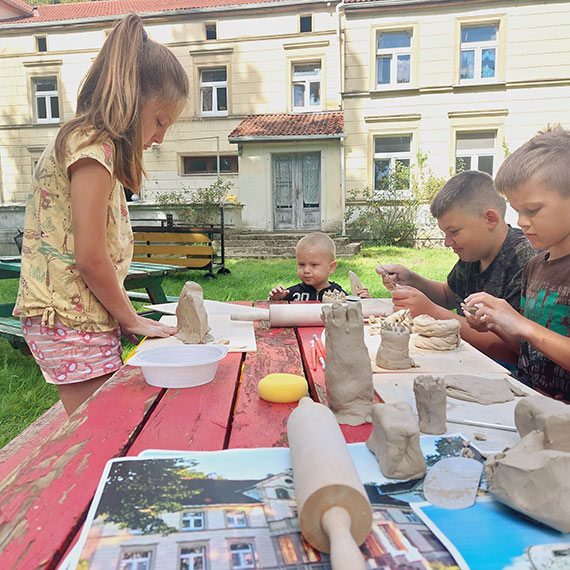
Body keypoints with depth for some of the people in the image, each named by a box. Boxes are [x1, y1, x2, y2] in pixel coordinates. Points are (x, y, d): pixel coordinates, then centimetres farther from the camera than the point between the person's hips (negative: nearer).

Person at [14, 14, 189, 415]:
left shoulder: (82, 141, 17)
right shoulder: (94, 146, -13)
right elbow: (90, 256, -19)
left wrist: (124, 316, 12)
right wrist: (130, 318, -6)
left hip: (76, 320, 9)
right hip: (74, 322, -9)